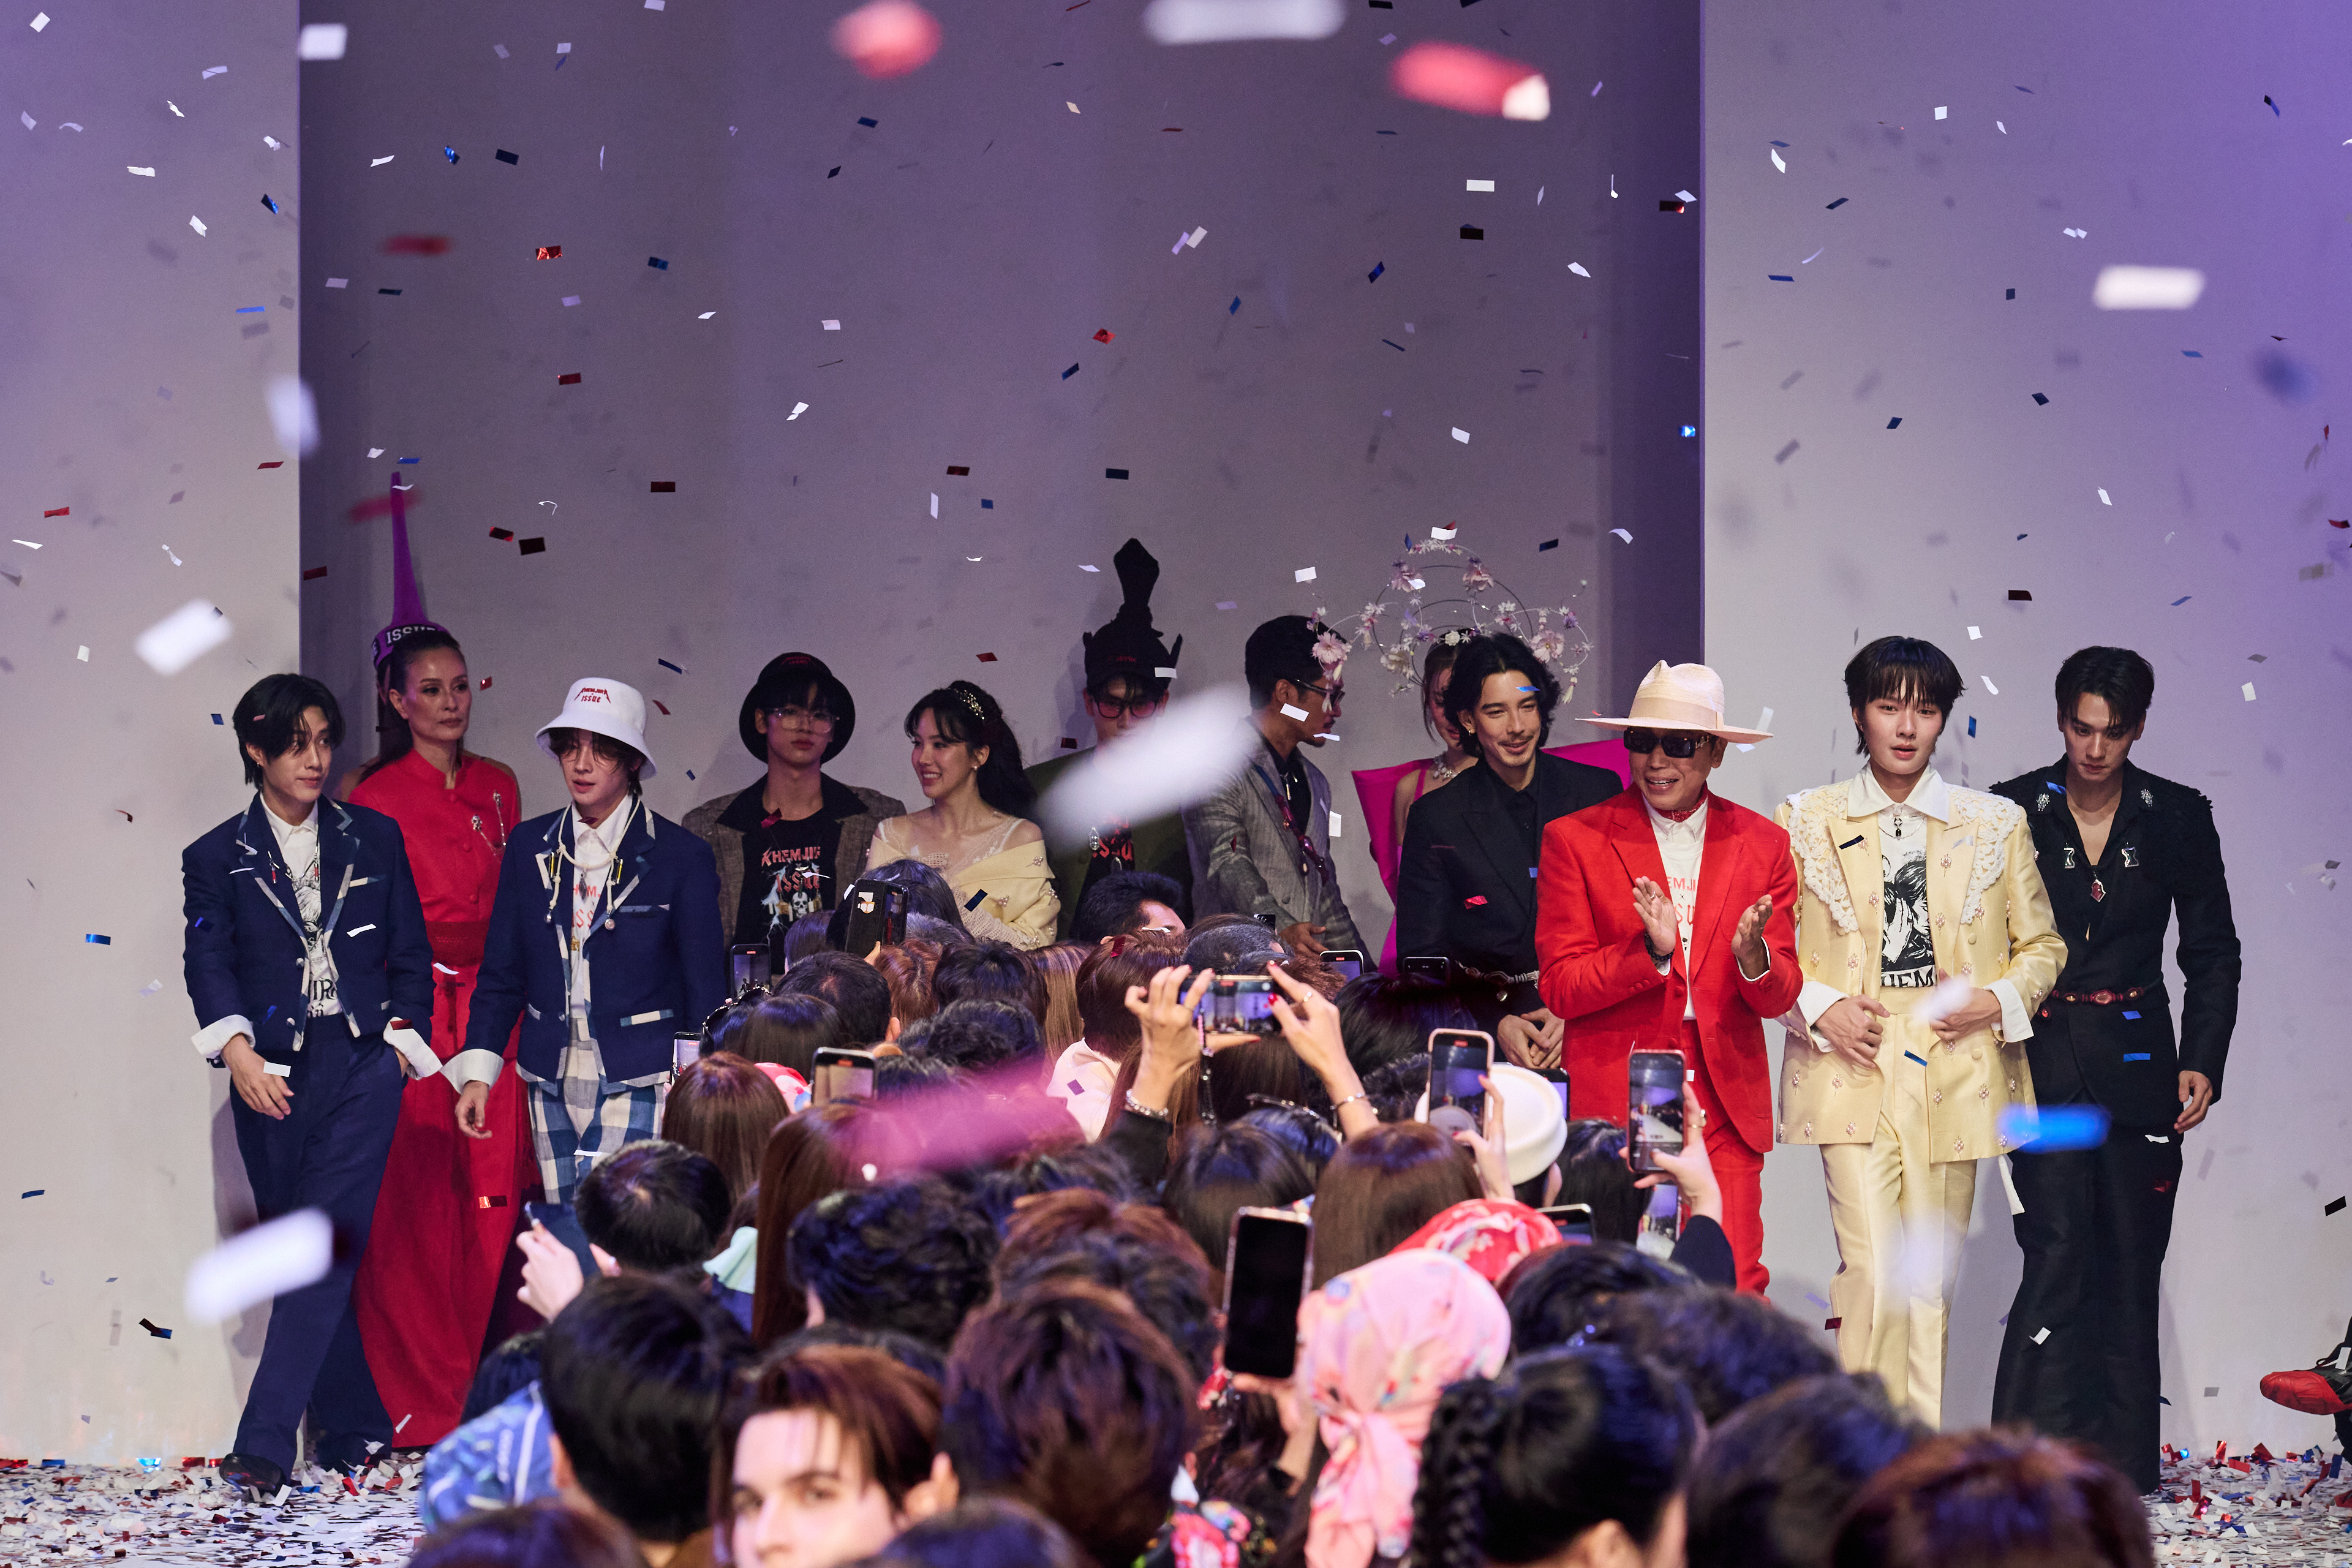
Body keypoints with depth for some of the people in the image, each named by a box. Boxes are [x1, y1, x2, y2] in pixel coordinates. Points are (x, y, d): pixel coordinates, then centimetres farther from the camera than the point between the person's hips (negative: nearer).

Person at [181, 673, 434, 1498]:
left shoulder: (374, 840, 10)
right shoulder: (217, 860, 6)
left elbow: (411, 953, 14)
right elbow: (210, 963, -6)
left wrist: (403, 1032, 1)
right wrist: (235, 1046, -23)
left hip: (361, 1066, -1)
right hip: (272, 1079, 1)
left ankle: (264, 1445, -16)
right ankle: (354, 1432, 16)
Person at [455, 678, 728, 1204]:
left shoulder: (682, 857, -2)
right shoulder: (530, 846, 10)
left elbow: (706, 991, 1)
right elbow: (502, 973, 13)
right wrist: (477, 1074, 5)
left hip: (639, 1084, -4)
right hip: (554, 1083, 4)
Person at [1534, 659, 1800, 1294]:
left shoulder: (1764, 846, 10)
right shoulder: (1575, 841, 3)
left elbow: (1779, 998, 8)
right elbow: (1560, 989, -2)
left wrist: (1753, 958, -16)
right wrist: (1650, 951, -19)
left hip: (1724, 1112, 2)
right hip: (1614, 1098, -2)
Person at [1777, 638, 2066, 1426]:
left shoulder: (1996, 823, 11)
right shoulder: (1805, 821, 8)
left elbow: (2042, 944, 17)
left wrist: (2001, 1000, -3)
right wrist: (1818, 1006, -6)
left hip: (1955, 1068, 2)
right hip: (1852, 1069, -2)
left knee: (1930, 1286, 4)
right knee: (1874, 1276, -15)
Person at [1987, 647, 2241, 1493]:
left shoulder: (2178, 818, 4)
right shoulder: (2014, 813, 1)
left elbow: (2213, 954, 9)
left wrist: (2203, 1062, -2)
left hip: (2137, 1065, 2)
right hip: (2043, 1064, -2)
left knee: (2129, 1272, 4)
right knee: (2058, 1259, -11)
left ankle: (2124, 1477, 10)